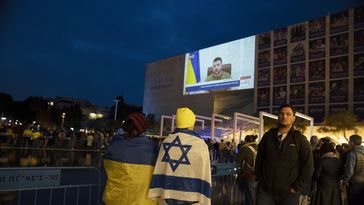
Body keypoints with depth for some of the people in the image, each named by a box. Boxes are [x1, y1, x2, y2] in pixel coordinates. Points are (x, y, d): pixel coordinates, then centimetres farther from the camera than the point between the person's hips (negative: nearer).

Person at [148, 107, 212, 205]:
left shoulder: (166, 141, 4)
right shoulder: (200, 144, -7)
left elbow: (158, 170, 4)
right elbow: (204, 175, -8)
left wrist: (156, 196, 8)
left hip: (167, 196, 4)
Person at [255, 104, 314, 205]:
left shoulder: (301, 140, -2)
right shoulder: (268, 136, 4)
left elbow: (308, 167, -3)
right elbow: (259, 159, 12)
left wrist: (297, 188, -6)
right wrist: (259, 179, 8)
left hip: (289, 193, -1)